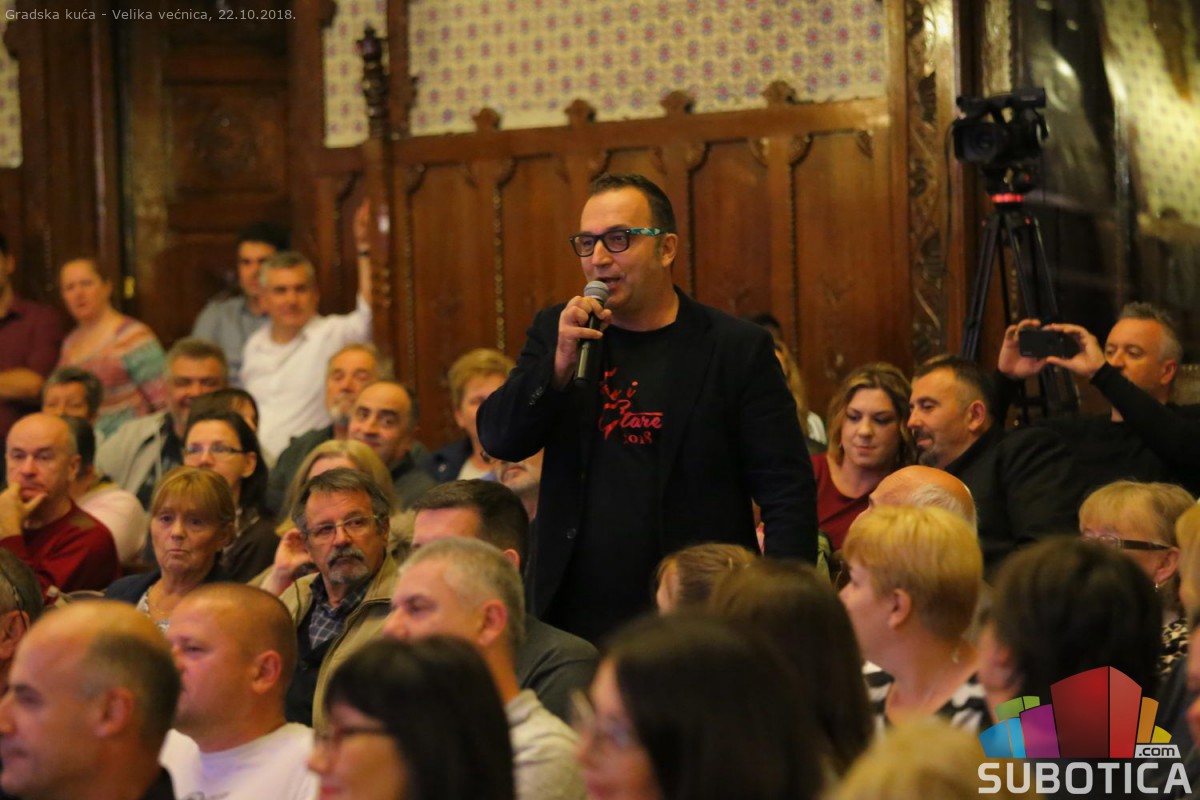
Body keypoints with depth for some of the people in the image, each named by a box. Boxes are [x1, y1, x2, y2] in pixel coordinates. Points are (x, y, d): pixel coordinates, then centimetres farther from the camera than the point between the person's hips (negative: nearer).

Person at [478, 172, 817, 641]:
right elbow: (499, 440, 4)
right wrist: (560, 363, -12)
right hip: (573, 620, 3)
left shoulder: (737, 348, -1)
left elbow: (789, 495, -3)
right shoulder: (556, 333, 11)